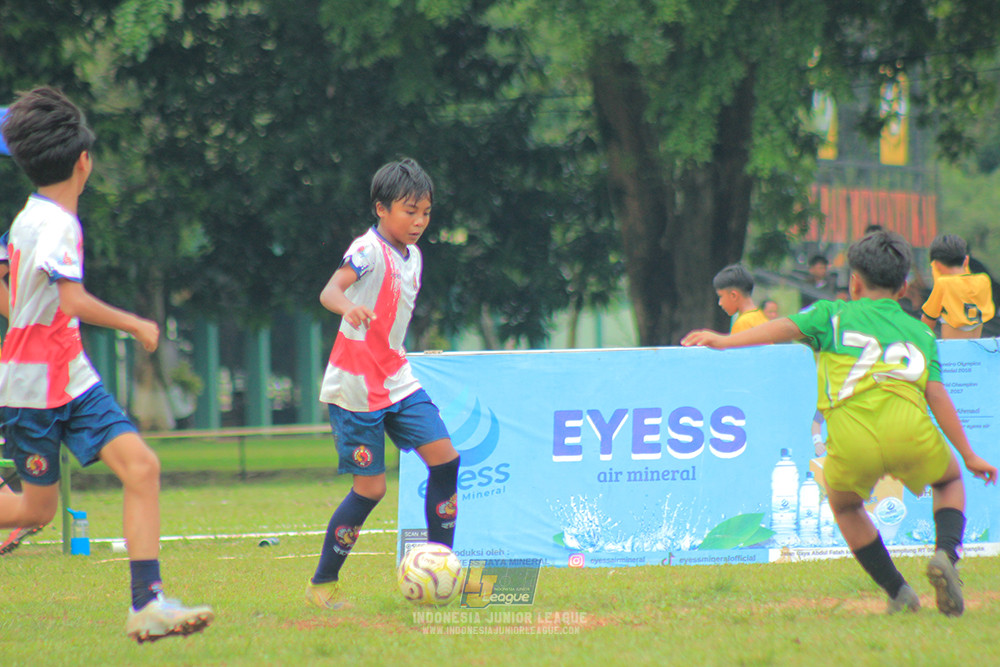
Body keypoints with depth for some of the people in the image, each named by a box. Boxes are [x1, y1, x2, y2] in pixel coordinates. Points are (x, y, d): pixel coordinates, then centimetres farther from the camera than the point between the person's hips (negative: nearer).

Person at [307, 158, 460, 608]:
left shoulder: (412, 255, 12)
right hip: (356, 388, -8)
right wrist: (348, 306, -52)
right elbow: (330, 290, -31)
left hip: (397, 381, 8)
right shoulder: (369, 250, -14)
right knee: (371, 487, -6)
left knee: (445, 458, -6)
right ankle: (321, 584, 9)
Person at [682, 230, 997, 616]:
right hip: (908, 430, 1)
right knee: (950, 482, 31)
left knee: (844, 506, 31)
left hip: (851, 438, -1)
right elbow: (937, 395, 19)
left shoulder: (834, 315, 22)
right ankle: (946, 553, 1)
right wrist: (968, 456, 22)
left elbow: (788, 328, 4)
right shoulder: (920, 333, 27)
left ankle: (898, 593, 20)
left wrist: (726, 341, -5)